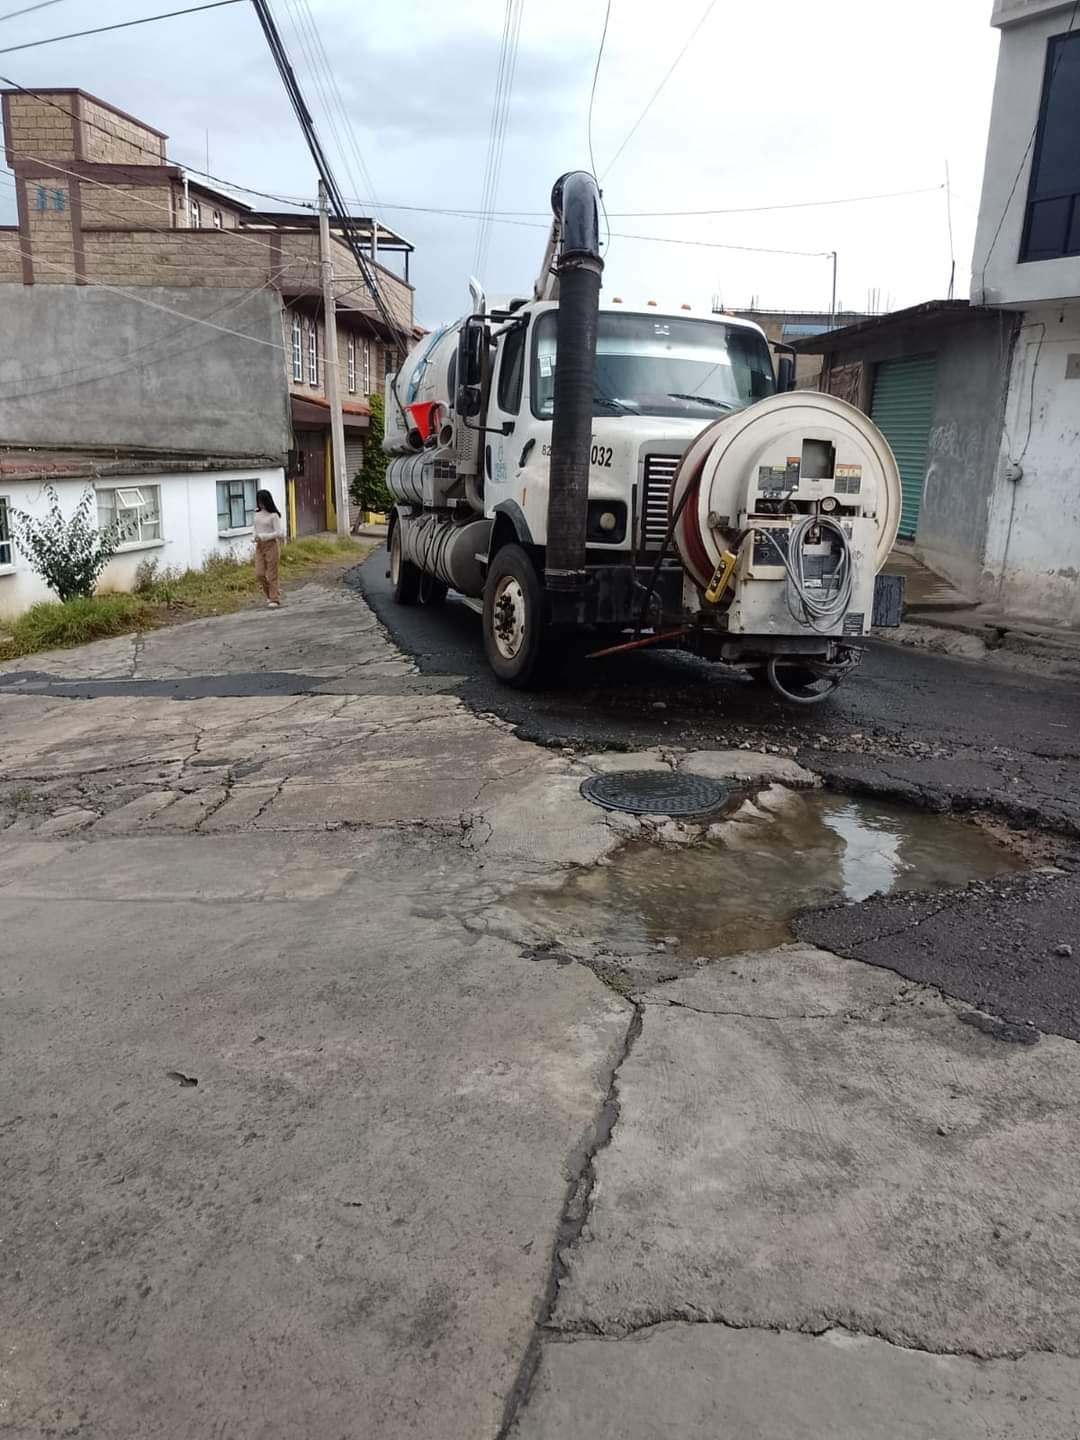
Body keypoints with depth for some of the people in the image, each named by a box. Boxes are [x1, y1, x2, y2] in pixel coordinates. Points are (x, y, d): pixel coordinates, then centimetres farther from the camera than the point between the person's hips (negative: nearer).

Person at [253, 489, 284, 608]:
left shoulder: (273, 515, -10)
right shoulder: (257, 513, 9)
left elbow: (279, 533, -15)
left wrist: (263, 537, -20)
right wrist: (256, 537, 4)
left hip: (271, 545, -6)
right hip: (259, 546, 6)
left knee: (271, 574, -3)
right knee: (259, 574, 0)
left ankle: (275, 600, 4)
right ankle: (270, 595, 21)